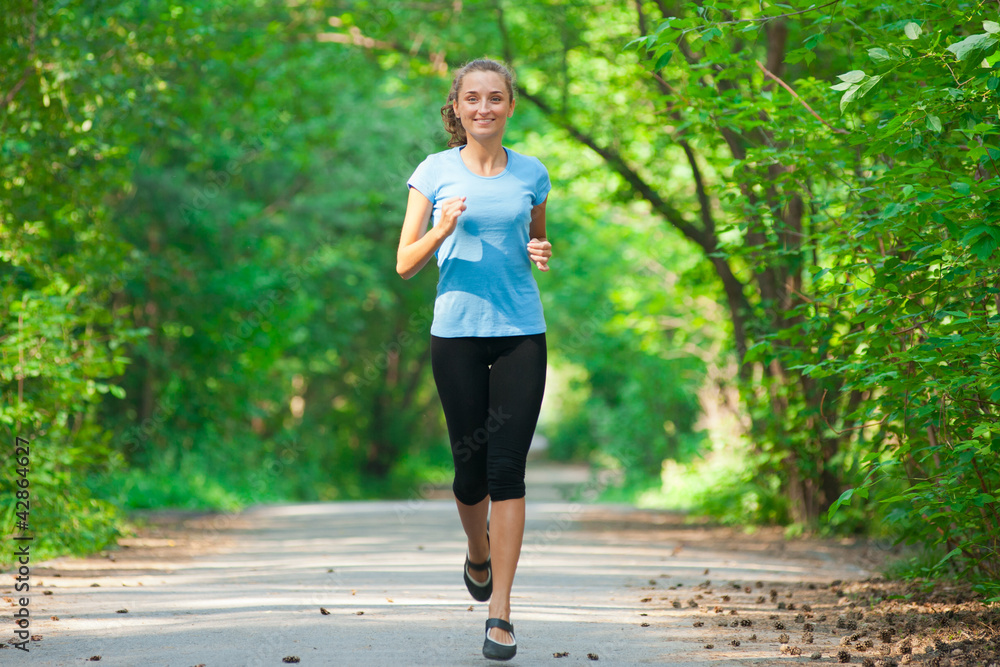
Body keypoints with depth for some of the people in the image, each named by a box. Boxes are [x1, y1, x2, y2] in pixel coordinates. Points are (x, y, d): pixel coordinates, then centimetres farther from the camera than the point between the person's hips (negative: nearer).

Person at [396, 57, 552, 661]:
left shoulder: (531, 174, 7)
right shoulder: (436, 172, 2)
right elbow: (405, 265, 1)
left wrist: (541, 254, -1)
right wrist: (443, 230, -18)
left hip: (521, 332, 1)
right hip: (457, 333, -1)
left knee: (507, 466, -8)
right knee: (471, 465, 5)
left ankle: (500, 611, -6)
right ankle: (479, 554, 38)